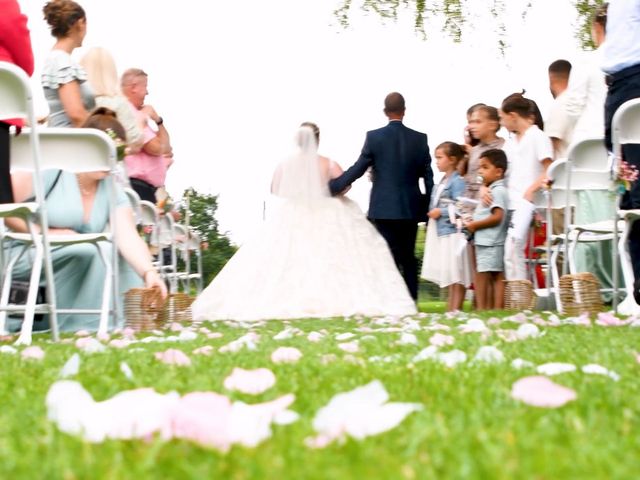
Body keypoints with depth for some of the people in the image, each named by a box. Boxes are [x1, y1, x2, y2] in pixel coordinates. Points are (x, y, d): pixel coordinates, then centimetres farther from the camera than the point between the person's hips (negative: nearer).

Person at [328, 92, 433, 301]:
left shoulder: (374, 137, -7)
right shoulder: (419, 139, 1)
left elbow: (357, 169, -5)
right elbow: (428, 176, 2)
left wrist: (330, 187, 6)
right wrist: (429, 207, 10)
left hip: (383, 209, -2)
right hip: (410, 208, 2)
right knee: (408, 258, 11)